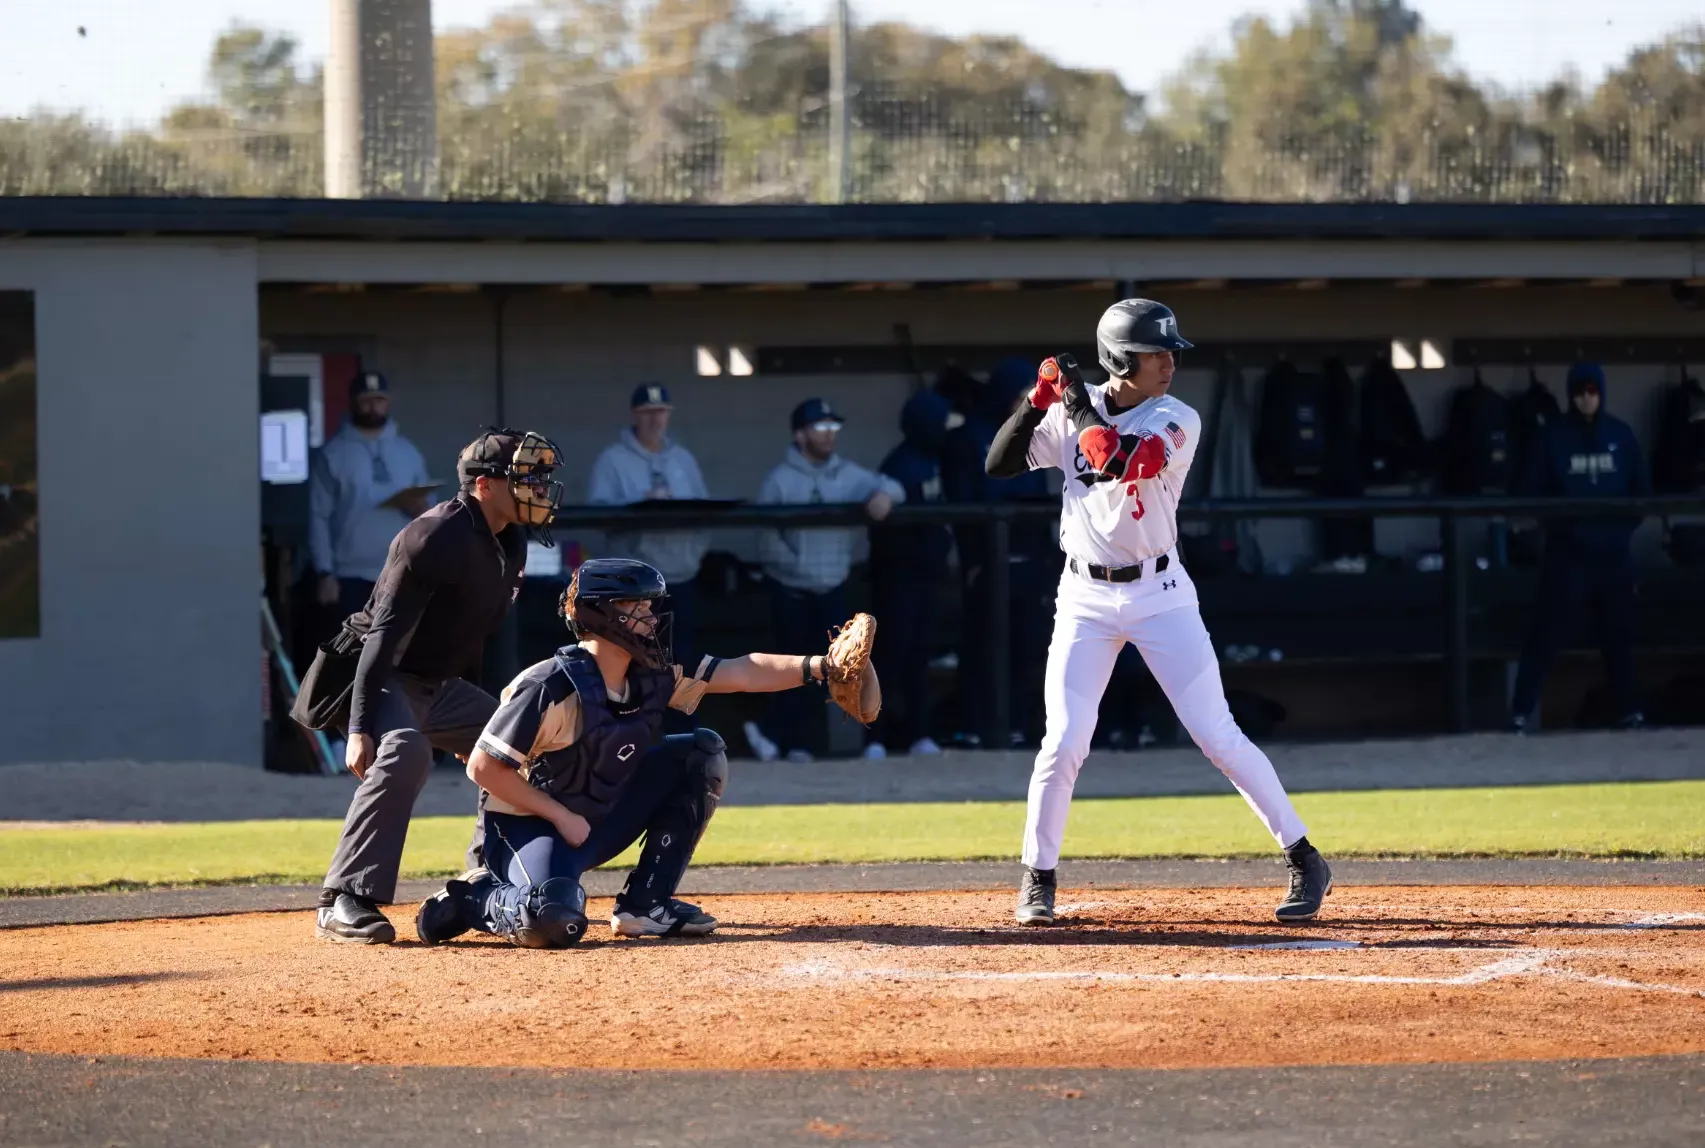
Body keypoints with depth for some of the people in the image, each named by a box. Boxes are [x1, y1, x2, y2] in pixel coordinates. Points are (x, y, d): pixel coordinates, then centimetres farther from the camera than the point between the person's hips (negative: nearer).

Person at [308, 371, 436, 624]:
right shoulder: (333, 454, 0)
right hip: (352, 576, -3)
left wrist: (423, 510, -11)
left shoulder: (408, 452, 11)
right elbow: (319, 517, -3)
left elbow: (429, 506, 14)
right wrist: (325, 573, -11)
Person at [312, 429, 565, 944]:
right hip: (388, 682, -10)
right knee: (404, 751, -35)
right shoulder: (436, 538, -24)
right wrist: (361, 728, -34)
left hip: (442, 685, 10)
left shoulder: (511, 543, 4)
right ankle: (345, 902, -38)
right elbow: (384, 635, -28)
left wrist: (467, 717, 21)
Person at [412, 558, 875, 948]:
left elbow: (742, 672, -5)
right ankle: (474, 898, -1)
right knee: (555, 923, -37)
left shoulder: (654, 674, -3)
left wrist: (816, 668, -20)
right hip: (529, 825, -8)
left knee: (702, 753, -1)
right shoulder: (555, 686, -24)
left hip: (603, 821, 8)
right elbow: (484, 767, -21)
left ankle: (646, 903, 2)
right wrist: (563, 818, -20)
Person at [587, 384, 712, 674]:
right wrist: (641, 504, -23)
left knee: (683, 653, 8)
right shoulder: (613, 459, -2)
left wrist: (698, 548, -5)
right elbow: (598, 510, -12)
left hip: (682, 575, 5)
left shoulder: (683, 459, 14)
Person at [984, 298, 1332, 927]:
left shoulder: (1178, 422, -8)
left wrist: (1077, 402, -15)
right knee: (1064, 741, -6)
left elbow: (1121, 460, -26)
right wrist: (1038, 400, -13)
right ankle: (1037, 880, 10)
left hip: (1160, 593, -2)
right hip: (1085, 598, 2)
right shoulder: (1070, 414, 1)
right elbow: (999, 462, 0)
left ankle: (1304, 860, 5)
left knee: (1218, 736, -4)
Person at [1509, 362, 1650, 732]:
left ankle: (1630, 710, 20)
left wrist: (1623, 527, 2)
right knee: (1547, 632, -7)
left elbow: (1642, 489, 11)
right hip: (1567, 553, -3)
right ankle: (1521, 711, -7)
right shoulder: (1554, 435, -2)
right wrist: (1558, 524, -8)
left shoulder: (1621, 435, 5)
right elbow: (1534, 489, 0)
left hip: (1613, 553, 3)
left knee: (1619, 633, 10)